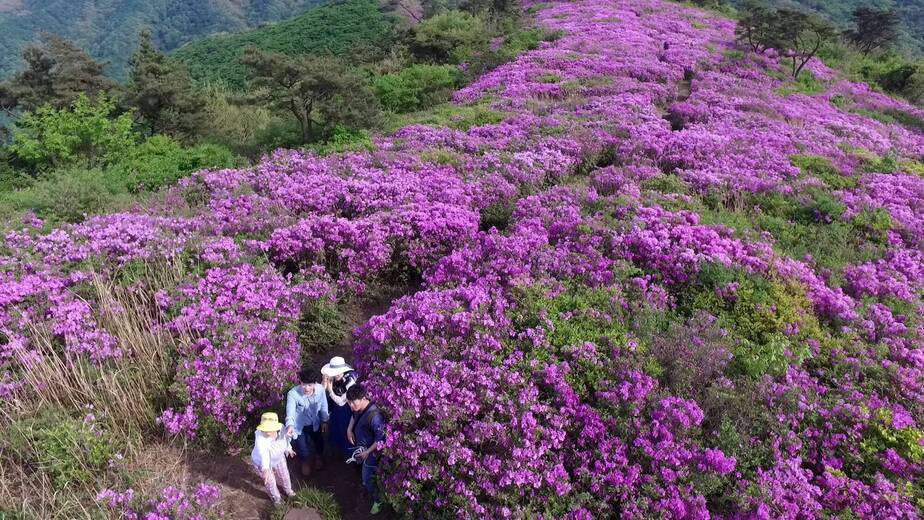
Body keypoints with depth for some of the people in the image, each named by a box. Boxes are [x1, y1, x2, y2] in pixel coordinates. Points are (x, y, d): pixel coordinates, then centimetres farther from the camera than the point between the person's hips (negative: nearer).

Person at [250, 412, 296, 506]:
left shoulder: (281, 429, -29)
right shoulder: (260, 437, -45)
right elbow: (263, 453, -60)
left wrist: (288, 448, 14)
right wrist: (266, 468, -74)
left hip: (278, 458, 5)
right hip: (262, 463, -4)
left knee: (284, 476, 25)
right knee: (270, 482, 16)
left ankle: (288, 490, 58)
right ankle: (275, 497, 49)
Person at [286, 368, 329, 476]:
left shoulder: (320, 389, -26)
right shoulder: (293, 394, -34)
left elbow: (323, 406, -8)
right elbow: (290, 413, -41)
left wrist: (325, 421, 4)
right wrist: (290, 425, -61)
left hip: (315, 424, 3)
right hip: (299, 426, -3)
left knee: (319, 443, 23)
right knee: (303, 451, 8)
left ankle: (317, 457, 61)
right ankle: (305, 462, 48)